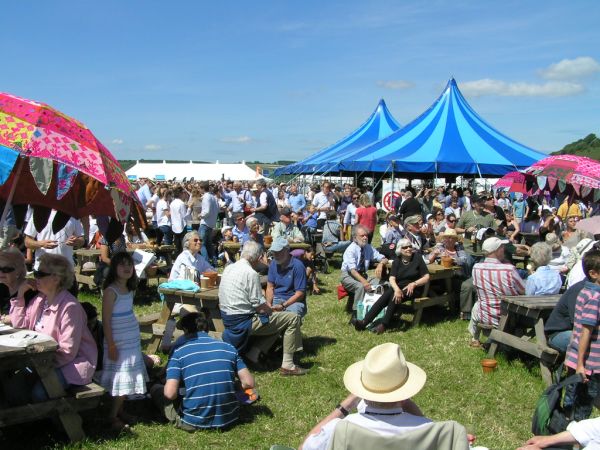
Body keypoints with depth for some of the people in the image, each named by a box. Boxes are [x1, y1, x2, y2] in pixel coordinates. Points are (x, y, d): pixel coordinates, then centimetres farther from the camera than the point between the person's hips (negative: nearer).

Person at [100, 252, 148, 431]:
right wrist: (111, 346, -16)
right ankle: (113, 416, 11)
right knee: (121, 380, -2)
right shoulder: (111, 291, -15)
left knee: (128, 380, 13)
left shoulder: (129, 290, 8)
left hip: (133, 343, 7)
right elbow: (106, 321, -15)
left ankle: (119, 410, 25)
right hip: (119, 344, -7)